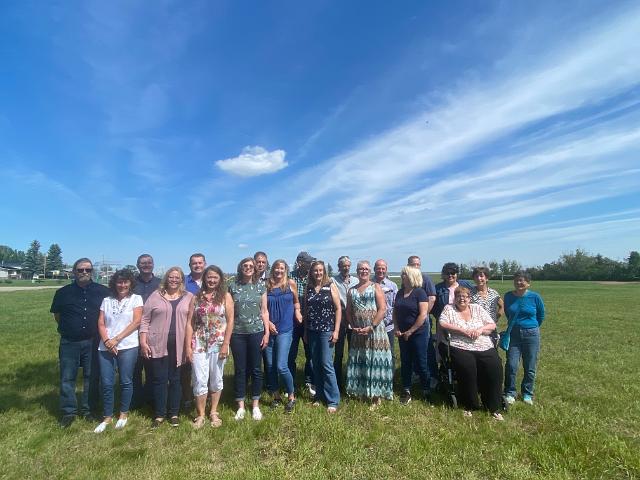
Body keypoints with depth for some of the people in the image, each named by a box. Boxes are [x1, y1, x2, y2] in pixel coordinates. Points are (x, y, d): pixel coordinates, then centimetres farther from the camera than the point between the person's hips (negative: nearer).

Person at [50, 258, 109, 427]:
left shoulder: (103, 291, -3)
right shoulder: (63, 292, 0)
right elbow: (57, 315, 13)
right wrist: (67, 329, 9)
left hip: (93, 342, 0)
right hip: (69, 343, 1)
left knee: (92, 377, 9)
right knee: (67, 378, 7)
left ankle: (89, 410, 24)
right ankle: (68, 412, 22)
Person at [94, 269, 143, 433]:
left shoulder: (136, 299, 0)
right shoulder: (107, 300, 10)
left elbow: (136, 322, -8)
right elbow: (101, 324, 5)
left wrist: (117, 339, -13)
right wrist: (107, 341, -10)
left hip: (128, 347, -3)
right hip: (105, 348, 3)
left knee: (125, 382, 6)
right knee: (106, 384, 5)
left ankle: (124, 413, 25)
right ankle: (107, 417, 23)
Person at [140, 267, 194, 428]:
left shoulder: (189, 297, 5)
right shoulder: (155, 296, 4)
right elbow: (145, 319, 4)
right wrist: (143, 342, -3)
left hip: (179, 346, 0)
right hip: (157, 345, 0)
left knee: (175, 379, 9)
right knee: (159, 380, 6)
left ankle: (174, 413, 22)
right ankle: (159, 415, 20)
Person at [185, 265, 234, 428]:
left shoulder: (225, 296, -2)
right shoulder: (197, 297, 4)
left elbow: (230, 321, -6)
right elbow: (190, 323, 2)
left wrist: (226, 344, -11)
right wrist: (188, 346, -3)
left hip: (218, 343, -1)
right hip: (199, 343, 1)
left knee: (216, 379, 11)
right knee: (199, 380, 4)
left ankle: (214, 412, 27)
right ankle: (200, 415, 22)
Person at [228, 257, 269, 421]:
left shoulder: (260, 286, 2)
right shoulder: (232, 285, 0)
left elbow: (264, 311, 4)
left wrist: (267, 333, 0)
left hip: (256, 332, 0)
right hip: (237, 333, 0)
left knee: (256, 369, 8)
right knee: (240, 370, 8)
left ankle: (255, 405, 23)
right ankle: (240, 406, 23)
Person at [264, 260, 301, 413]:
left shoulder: (290, 284, 1)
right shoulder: (267, 286, 3)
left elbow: (296, 301, 14)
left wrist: (297, 311, -5)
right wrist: (268, 322, -7)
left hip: (285, 330, -2)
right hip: (269, 330, 3)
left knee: (281, 366, -9)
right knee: (269, 365, 9)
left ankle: (291, 396, 13)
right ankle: (276, 396, 29)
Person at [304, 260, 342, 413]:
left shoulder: (330, 286, -4)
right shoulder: (309, 288, 6)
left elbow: (338, 308, -5)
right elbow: (306, 310, 11)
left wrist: (336, 330, -10)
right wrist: (305, 331, 10)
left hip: (327, 330, -4)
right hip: (312, 331, 4)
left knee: (327, 364, -3)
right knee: (316, 364, 10)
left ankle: (333, 400, 8)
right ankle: (320, 395, 25)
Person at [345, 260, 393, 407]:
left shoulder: (376, 287, -1)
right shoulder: (351, 290, 11)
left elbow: (382, 309, -10)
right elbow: (348, 312, 11)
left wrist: (371, 327, -15)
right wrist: (353, 327, -4)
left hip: (374, 331, -4)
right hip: (358, 333, 4)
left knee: (375, 361, 1)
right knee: (358, 362, 9)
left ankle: (376, 396, 12)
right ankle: (361, 392, 23)